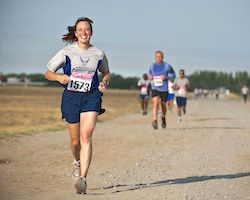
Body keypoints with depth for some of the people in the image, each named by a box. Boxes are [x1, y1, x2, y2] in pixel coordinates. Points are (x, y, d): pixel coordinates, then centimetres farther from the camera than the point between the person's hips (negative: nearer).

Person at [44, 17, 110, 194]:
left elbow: (106, 73, 22)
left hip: (91, 97, 0)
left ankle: (83, 178, -22)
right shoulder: (66, 52, 1)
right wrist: (59, 77, -16)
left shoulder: (98, 54, 6)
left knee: (86, 135, -18)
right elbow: (48, 73, 5)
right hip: (71, 97, 0)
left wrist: (104, 82, 0)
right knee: (75, 139, 7)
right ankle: (77, 162, 42)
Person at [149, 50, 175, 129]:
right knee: (155, 103, -19)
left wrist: (166, 77, -13)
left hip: (164, 88, -1)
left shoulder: (167, 66, -2)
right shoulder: (152, 66, 7)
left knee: (163, 105, 10)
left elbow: (173, 75, 5)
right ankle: (155, 121, -27)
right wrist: (150, 77, -1)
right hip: (155, 88, 1)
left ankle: (163, 118, 40)